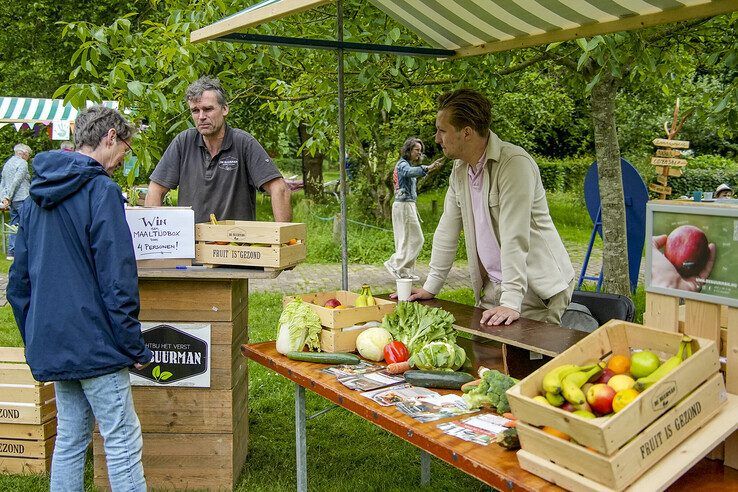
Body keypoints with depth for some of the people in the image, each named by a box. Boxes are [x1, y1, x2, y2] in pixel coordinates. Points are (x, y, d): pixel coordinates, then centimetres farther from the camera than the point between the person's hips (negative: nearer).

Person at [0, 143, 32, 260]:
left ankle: (11, 252, 10)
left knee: (14, 226, 10)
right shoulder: (22, 163, -7)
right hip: (22, 198, -9)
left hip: (12, 201, 9)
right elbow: (15, 182, -15)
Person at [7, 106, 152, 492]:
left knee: (70, 438, 16)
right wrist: (135, 347, -12)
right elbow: (117, 279, -18)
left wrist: (35, 339, 21)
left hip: (50, 344, 8)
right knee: (123, 442, -1)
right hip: (93, 343, -8)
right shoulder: (100, 191, -13)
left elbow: (18, 281, 16)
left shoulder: (37, 195, 12)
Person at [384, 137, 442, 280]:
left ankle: (404, 271, 13)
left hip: (407, 205, 10)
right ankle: (394, 264, -7)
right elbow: (411, 172, -38)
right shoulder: (403, 164, -14)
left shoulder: (407, 164, 19)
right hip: (404, 205, -10)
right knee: (415, 239, -9)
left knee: (406, 240, 10)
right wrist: (428, 168, -55)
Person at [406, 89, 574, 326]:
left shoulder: (514, 163, -19)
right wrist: (430, 287, 11)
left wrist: (510, 303, -29)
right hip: (492, 287, 7)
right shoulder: (460, 169, 8)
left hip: (536, 289, -7)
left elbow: (514, 237, -26)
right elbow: (447, 230, 12)